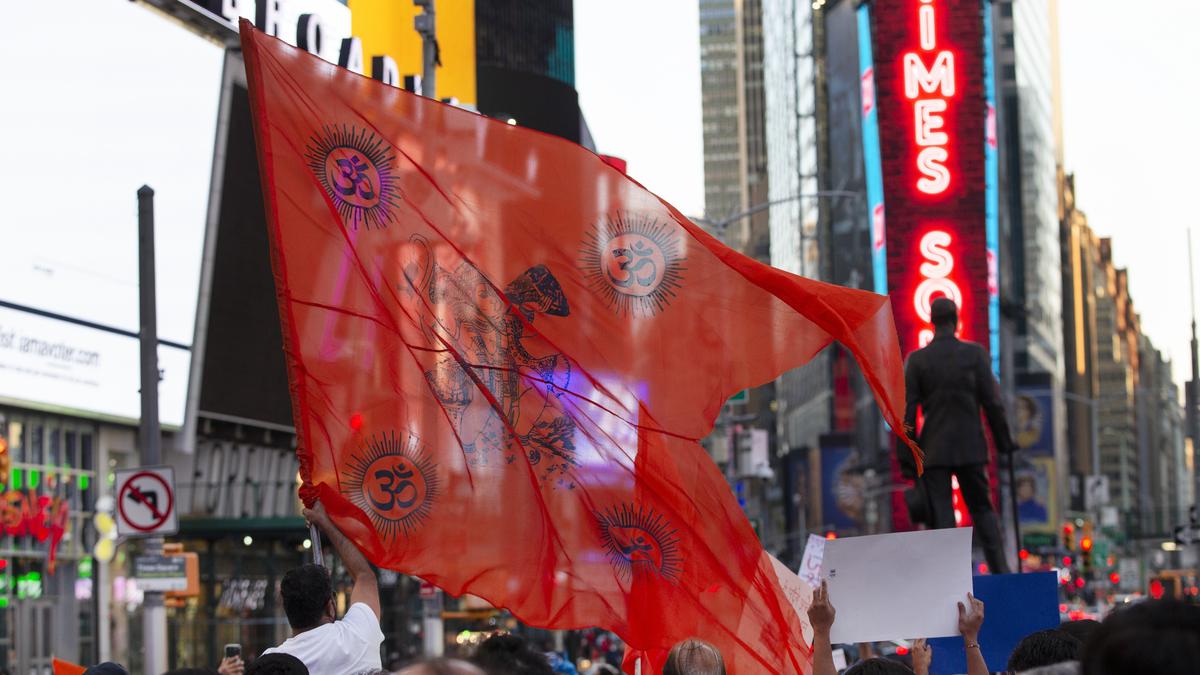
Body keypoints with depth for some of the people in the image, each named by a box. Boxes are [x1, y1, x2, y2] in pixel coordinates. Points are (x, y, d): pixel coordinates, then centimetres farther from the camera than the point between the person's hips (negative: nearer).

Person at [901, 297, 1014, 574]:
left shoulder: (916, 360, -2)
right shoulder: (975, 353, -2)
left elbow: (908, 411, -2)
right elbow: (992, 402, -2)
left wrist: (907, 459, 1)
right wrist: (1004, 443, 6)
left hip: (933, 450, -1)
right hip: (970, 446, 1)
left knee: (941, 515, 0)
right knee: (982, 508, 12)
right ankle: (999, 569, 2)